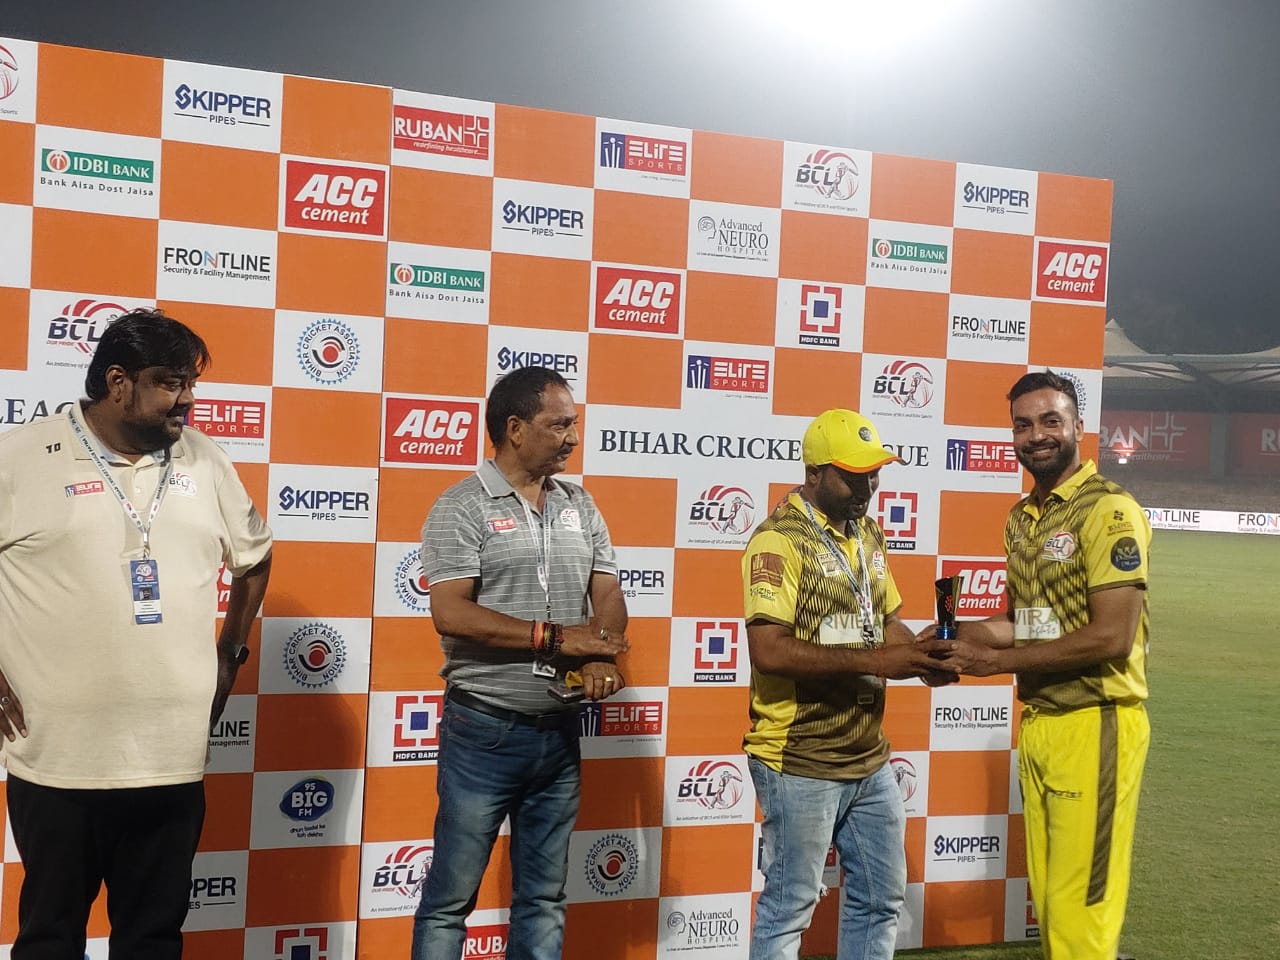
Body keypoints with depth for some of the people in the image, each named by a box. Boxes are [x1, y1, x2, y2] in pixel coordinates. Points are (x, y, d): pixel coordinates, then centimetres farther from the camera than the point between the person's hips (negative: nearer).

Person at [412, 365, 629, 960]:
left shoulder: (580, 508, 9)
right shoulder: (462, 507, -9)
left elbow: (609, 597, 7)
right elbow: (451, 614, -19)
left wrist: (600, 655, -14)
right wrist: (555, 637, -19)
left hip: (559, 731, 6)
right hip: (483, 731, -5)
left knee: (544, 899, 14)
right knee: (451, 897, 4)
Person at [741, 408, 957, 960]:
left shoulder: (868, 534, 10)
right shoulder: (780, 540, -17)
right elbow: (768, 651, -25)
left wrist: (922, 655, -5)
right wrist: (873, 661, -25)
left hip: (870, 759, 8)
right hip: (800, 764, -8)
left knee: (882, 896, 17)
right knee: (790, 906, 4)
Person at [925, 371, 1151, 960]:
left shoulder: (1109, 511, -13)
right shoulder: (1021, 518, 12)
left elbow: (1112, 636, -19)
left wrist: (999, 661, -15)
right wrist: (960, 633, 2)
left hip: (1093, 727, -8)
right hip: (1036, 724, 8)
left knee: (1079, 908, -2)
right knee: (1047, 901, 14)